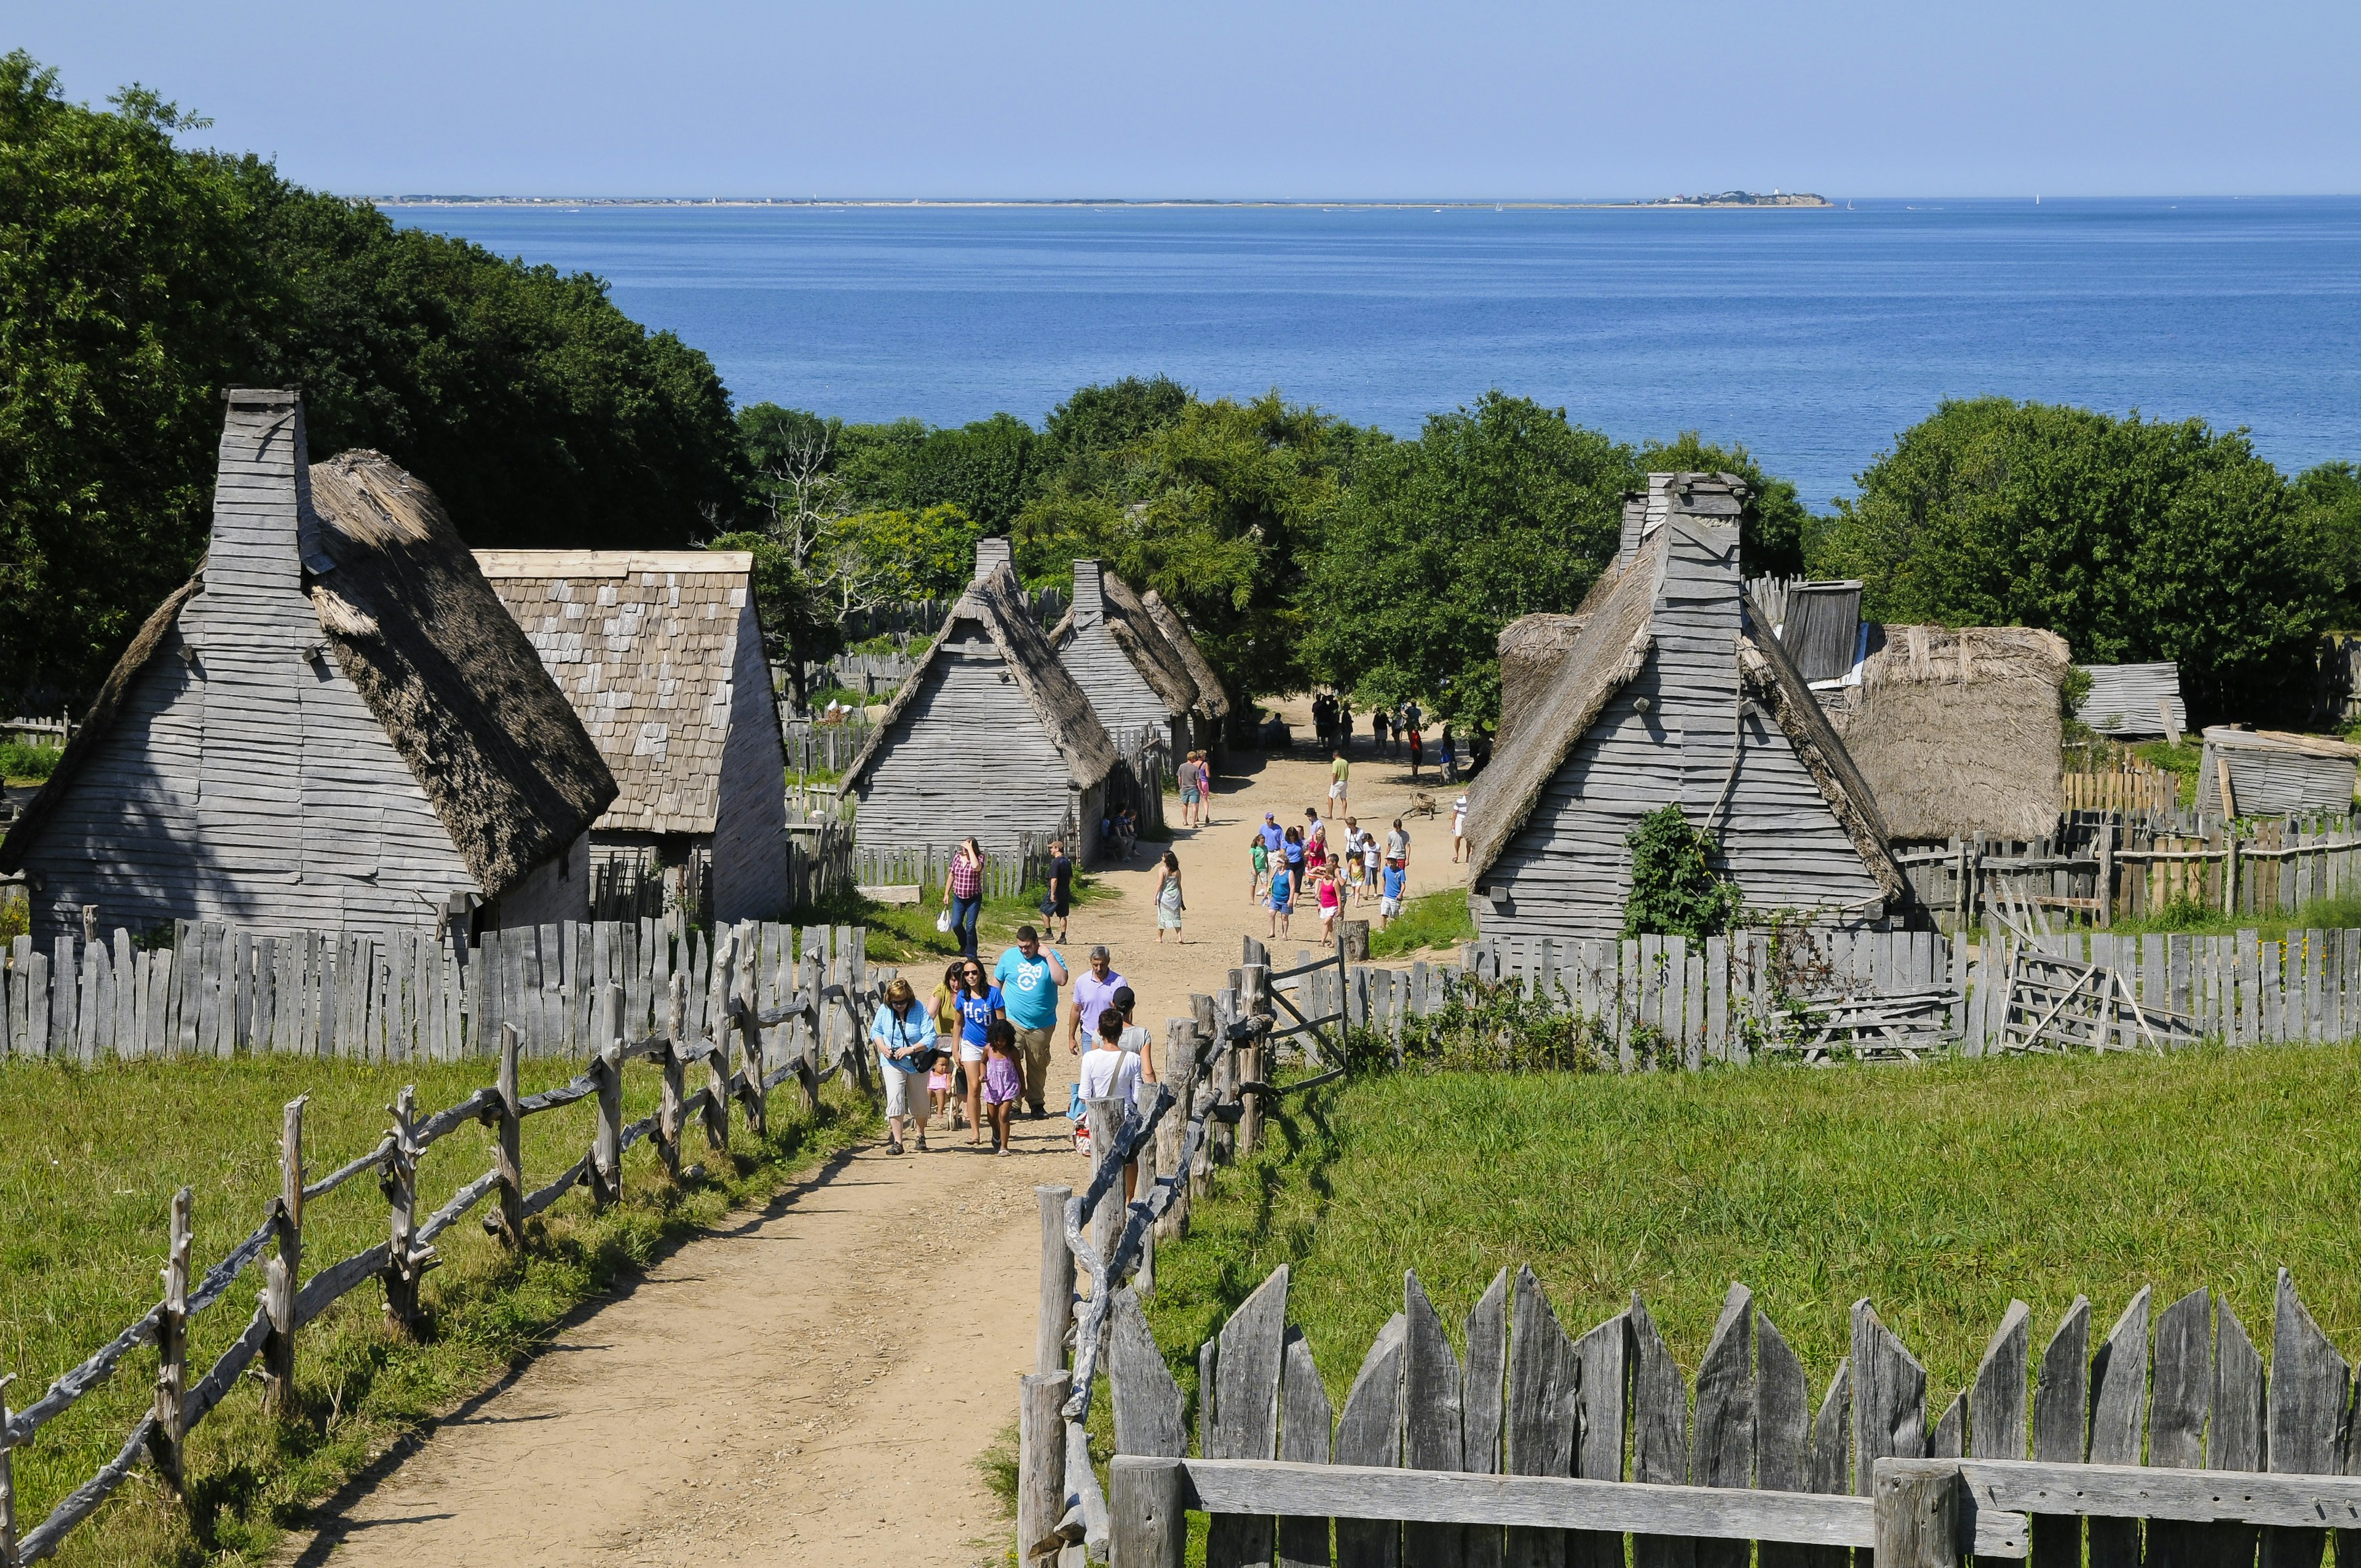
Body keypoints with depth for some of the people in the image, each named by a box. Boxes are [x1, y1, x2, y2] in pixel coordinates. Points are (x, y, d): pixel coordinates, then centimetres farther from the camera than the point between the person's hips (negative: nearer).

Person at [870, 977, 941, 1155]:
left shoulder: (920, 1011, -15)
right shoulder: (884, 1011, -7)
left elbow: (930, 1038, -18)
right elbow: (875, 1031, 9)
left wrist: (910, 1049, -29)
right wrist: (882, 1047, -10)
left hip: (916, 1064, 0)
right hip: (892, 1063, 1)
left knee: (919, 1104, 14)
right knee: (894, 1100, -16)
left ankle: (921, 1136, 40)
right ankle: (897, 1142, -13)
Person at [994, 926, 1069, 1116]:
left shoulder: (1052, 957, -3)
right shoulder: (1009, 956, 2)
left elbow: (1062, 980, -19)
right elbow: (997, 981, 11)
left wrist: (1048, 956, -19)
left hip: (1043, 1024, 0)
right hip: (1013, 1021, 0)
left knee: (1038, 1066, 11)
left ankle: (1036, 1103, 23)